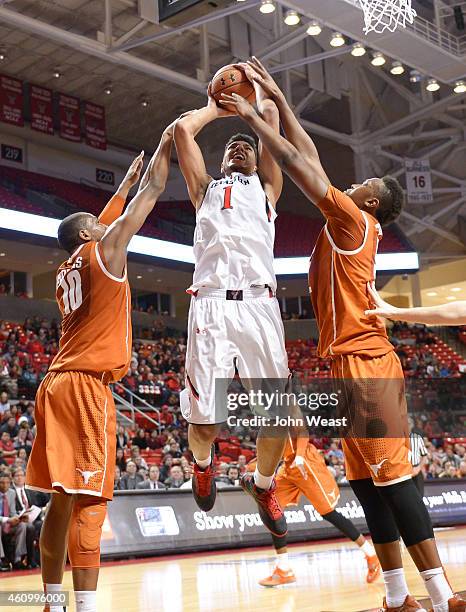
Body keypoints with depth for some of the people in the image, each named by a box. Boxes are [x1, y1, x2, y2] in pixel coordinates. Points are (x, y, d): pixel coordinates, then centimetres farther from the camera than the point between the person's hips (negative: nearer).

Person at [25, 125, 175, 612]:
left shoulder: (66, 271, 20)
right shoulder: (104, 251, 1)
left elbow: (97, 226, 38)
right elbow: (152, 192, 6)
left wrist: (125, 182, 47)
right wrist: (166, 143, 20)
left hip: (58, 385, 8)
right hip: (86, 386, -8)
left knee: (62, 499, 10)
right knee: (89, 500, -13)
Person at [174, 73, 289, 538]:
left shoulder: (266, 188, 27)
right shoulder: (206, 189, 27)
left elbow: (270, 117, 26)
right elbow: (183, 128, 21)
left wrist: (260, 92, 42)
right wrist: (216, 108, 36)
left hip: (259, 305, 1)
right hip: (211, 305, -1)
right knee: (204, 420, -6)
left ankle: (262, 483, 25)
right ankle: (202, 464, 30)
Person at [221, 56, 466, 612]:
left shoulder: (352, 219, -4)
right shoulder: (351, 226, 19)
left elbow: (296, 162, -7)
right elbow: (308, 156, 23)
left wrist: (251, 115, 3)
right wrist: (277, 98, 26)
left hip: (364, 363, -10)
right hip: (351, 363, 10)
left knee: (391, 477, -11)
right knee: (368, 482, 8)